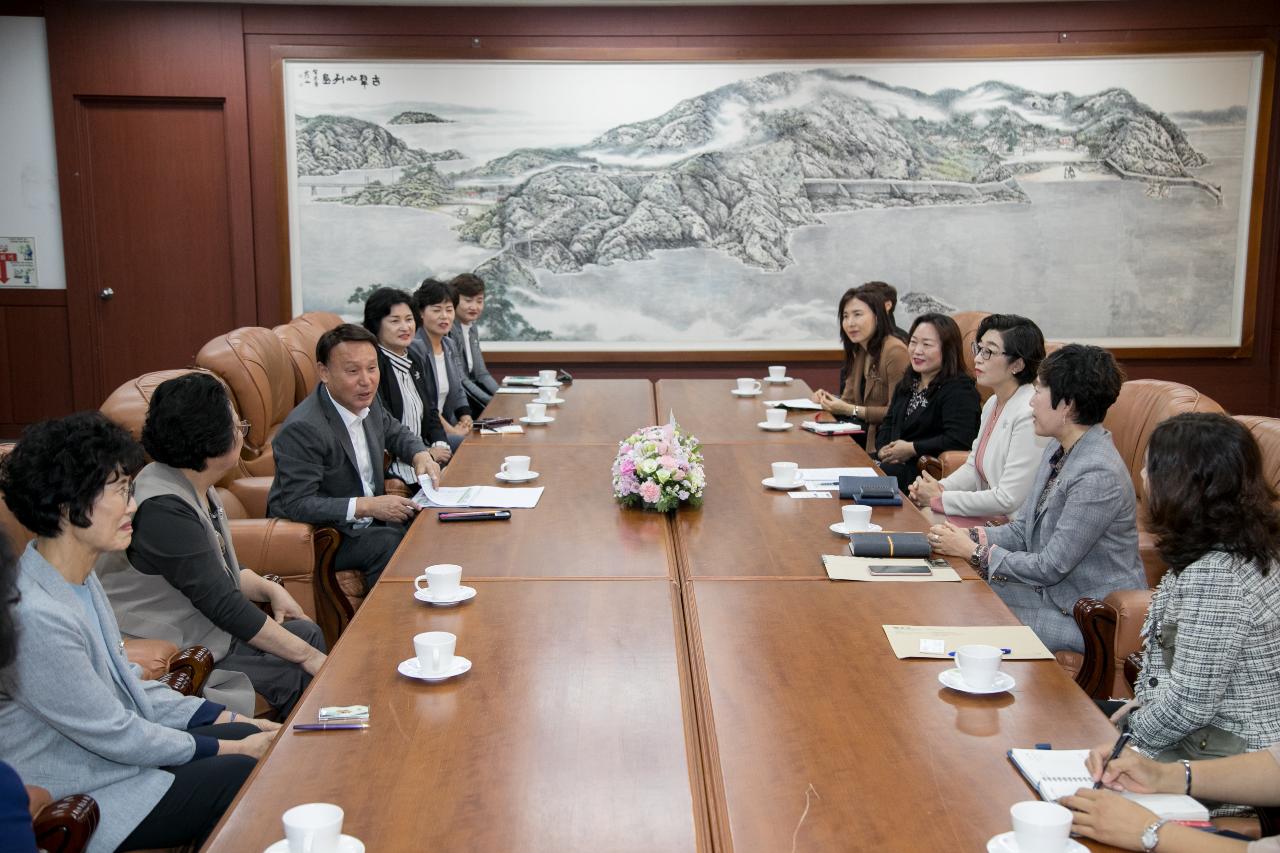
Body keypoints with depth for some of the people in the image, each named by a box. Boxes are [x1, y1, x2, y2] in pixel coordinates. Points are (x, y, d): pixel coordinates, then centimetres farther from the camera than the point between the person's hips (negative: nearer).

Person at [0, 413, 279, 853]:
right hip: (79, 799, -9)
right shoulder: (35, 616, -31)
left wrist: (226, 718, 4)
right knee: (248, 773, -9)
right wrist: (229, 748, -12)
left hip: (112, 746, 9)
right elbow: (116, 735, -22)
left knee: (255, 735, 7)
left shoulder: (77, 575, 1)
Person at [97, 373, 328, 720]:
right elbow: (223, 604, -25)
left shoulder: (195, 487, 4)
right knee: (295, 674, -16)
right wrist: (308, 656, -20)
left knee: (308, 632, 6)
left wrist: (270, 589, -1)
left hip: (207, 626, 10)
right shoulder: (164, 509, -27)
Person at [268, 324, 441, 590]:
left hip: (367, 518, 8)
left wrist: (420, 456, -1)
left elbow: (394, 431, 21)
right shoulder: (303, 428, -25)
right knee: (391, 543, -29)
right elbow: (298, 504, -26)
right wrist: (366, 506, -30)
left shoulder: (364, 400, 0)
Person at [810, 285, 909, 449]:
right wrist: (828, 400, -8)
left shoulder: (894, 351, -17)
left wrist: (851, 410, -19)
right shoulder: (859, 352, 13)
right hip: (866, 435, 8)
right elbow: (849, 400, 14)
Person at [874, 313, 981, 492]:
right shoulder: (906, 384, 18)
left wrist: (911, 449, -15)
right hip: (896, 462, 8)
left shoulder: (959, 389, -11)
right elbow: (888, 423, 21)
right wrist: (883, 449, -2)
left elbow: (959, 440, -22)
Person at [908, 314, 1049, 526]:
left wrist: (939, 499, -14)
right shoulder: (993, 403, 10)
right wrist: (940, 488, -2)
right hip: (987, 516, 9)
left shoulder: (1030, 415, -21)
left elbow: (1009, 500, -23)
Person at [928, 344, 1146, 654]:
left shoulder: (1097, 475, -26)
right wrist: (969, 536, -6)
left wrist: (975, 552, -14)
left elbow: (1051, 567, -23)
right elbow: (1022, 529, 11)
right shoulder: (1058, 451, 5)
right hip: (1051, 590, 9)